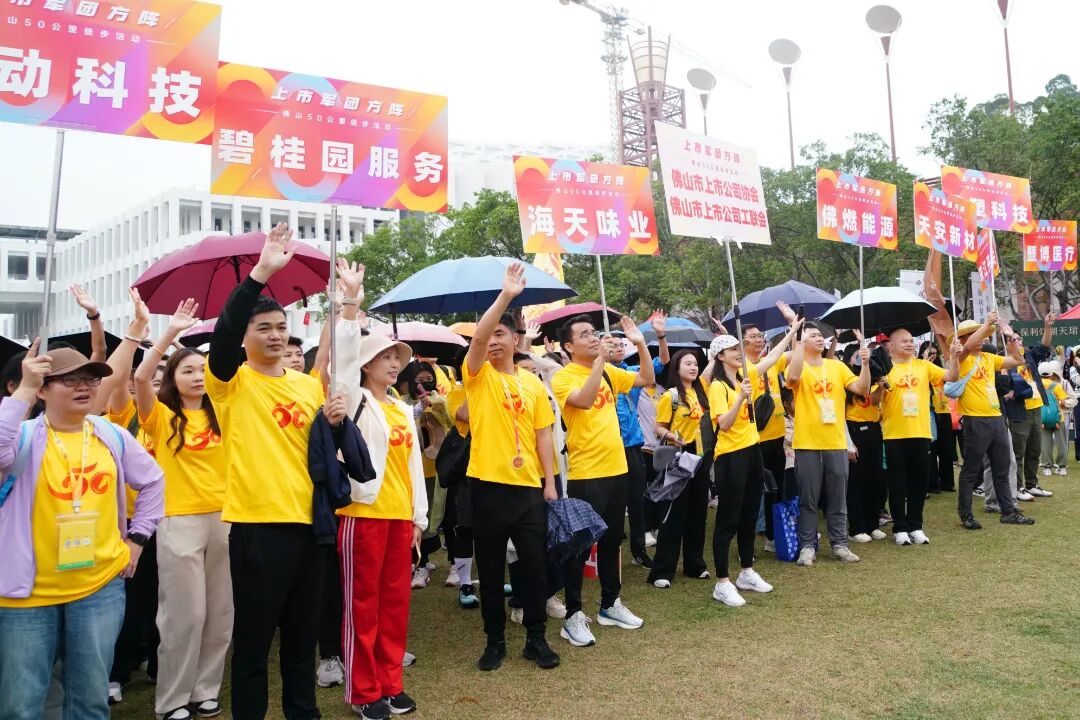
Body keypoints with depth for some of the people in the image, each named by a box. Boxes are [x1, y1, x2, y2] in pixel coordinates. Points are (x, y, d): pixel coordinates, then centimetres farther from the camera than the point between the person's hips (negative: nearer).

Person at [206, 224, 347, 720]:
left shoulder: (309, 384, 12)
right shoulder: (232, 382, -3)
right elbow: (224, 331, -23)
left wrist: (333, 422, -4)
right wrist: (261, 273, -30)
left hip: (306, 521, 5)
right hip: (257, 524, -5)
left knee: (303, 632, 16)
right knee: (254, 636, 4)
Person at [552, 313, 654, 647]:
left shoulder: (609, 372, 9)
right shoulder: (563, 377, -11)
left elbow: (647, 380, 11)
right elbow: (584, 400, -30)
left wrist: (640, 344, -2)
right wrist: (600, 359, -33)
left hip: (616, 468, 7)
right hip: (585, 474, -7)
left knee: (611, 541, 17)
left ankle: (610, 604, 30)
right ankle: (573, 616, 8)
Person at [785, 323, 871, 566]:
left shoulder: (837, 366, 9)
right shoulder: (799, 367, -4)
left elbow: (861, 389, 3)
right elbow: (793, 377, -28)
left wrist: (865, 364, -12)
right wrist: (800, 341, -24)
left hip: (836, 443, 4)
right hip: (807, 444, -4)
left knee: (837, 499, 11)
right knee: (808, 499, 3)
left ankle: (839, 544, 21)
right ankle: (807, 546, 12)